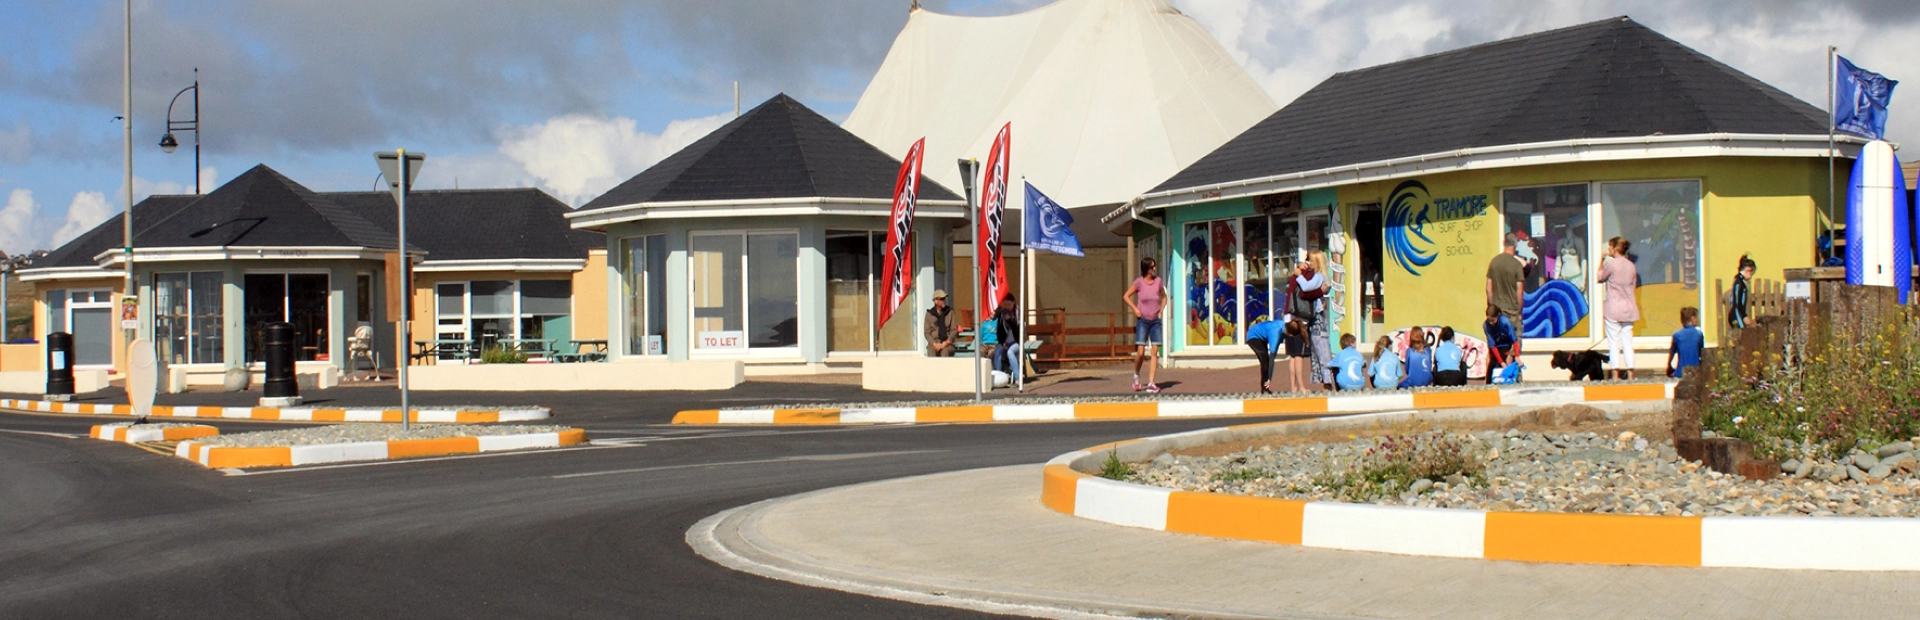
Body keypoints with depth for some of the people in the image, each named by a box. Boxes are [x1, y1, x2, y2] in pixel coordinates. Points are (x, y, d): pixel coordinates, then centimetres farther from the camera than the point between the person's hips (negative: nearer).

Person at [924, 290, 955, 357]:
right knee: (931, 353, -33)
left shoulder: (949, 312, 8)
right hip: (934, 342, 0)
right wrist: (934, 344, -11)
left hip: (947, 343, 0)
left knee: (945, 352, -35)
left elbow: (953, 330, 5)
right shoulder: (929, 314, 7)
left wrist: (947, 342, -12)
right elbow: (927, 332, 7)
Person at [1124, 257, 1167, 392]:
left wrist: (1161, 311, 7)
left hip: (1155, 321, 3)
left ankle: (1151, 383, -2)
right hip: (1143, 320, -3)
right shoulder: (1139, 282, -6)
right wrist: (1135, 309, -6)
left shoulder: (1158, 281, 3)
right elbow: (1126, 296, 2)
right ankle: (1136, 376, 16)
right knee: (1140, 352, -11)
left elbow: (1164, 297, 19)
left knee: (1154, 352, -3)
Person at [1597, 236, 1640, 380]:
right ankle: (1630, 375, 3)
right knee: (1627, 343, 7)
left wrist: (1601, 261, 10)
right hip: (1628, 308, 6)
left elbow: (1600, 278, 3)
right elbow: (1633, 285, 14)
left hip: (1613, 308, -6)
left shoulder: (1611, 263, -10)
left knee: (1613, 343, -2)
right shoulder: (1631, 265, 8)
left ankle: (1616, 375, -5)